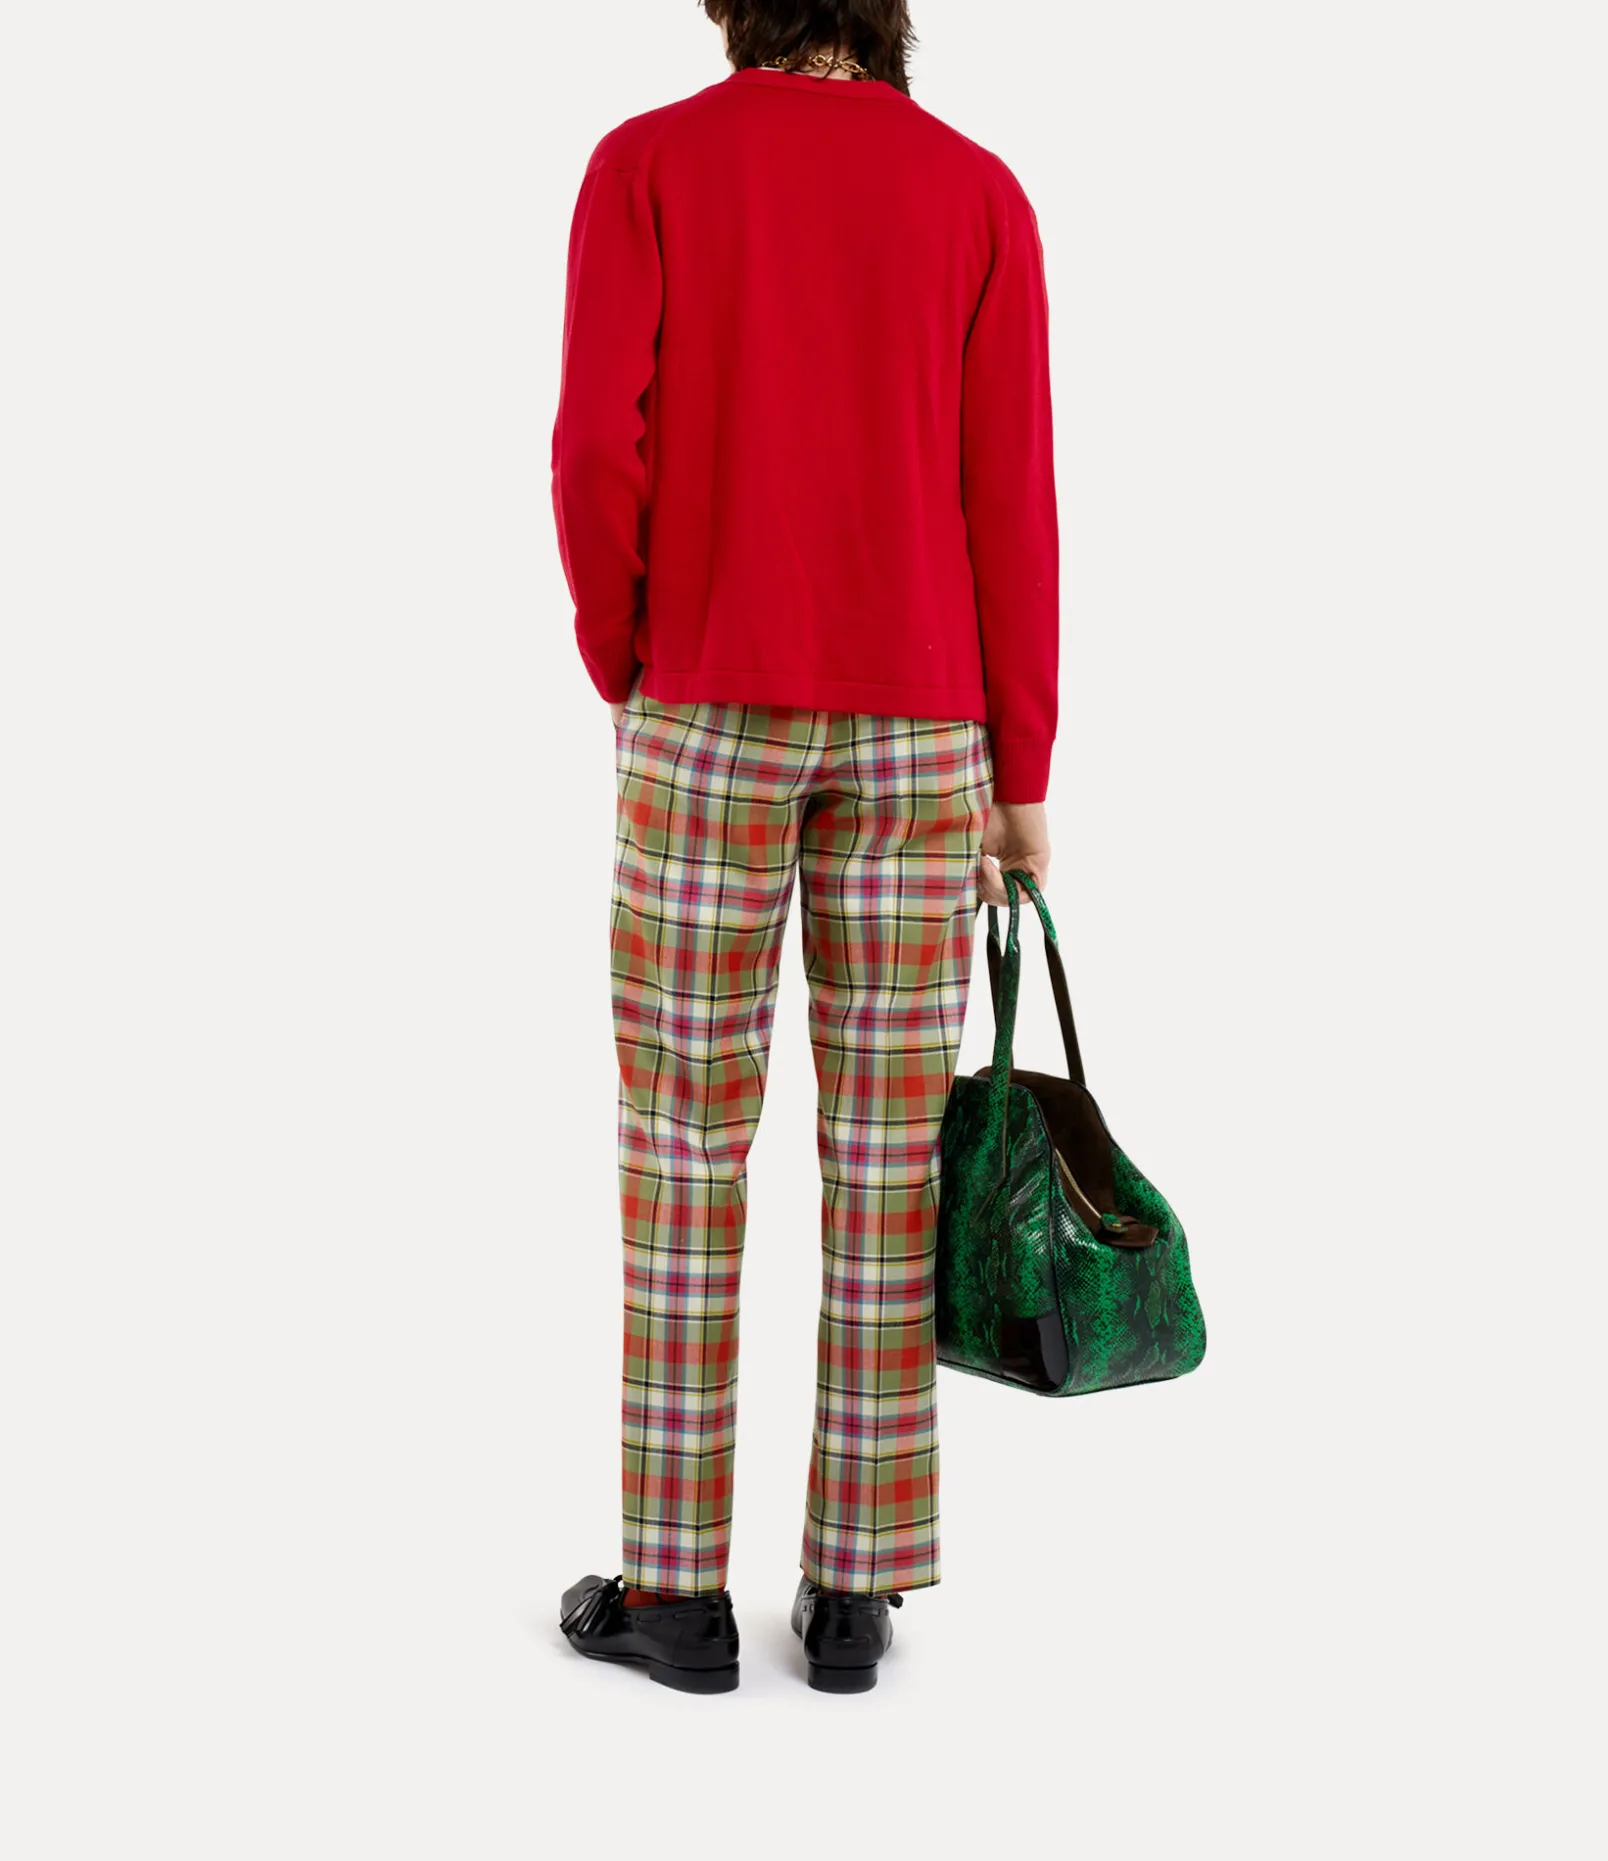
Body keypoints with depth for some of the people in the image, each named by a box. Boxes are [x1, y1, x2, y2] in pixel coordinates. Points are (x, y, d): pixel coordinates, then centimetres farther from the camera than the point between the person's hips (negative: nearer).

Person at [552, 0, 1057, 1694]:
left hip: (714, 714, -2)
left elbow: (598, 451, -11)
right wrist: (1021, 779, 4)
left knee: (682, 1139, 5)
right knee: (885, 1146, 5)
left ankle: (677, 1584, 9)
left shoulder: (642, 166, 1)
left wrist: (620, 668, 6)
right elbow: (1010, 502, -2)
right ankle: (852, 1591, 10)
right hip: (913, 727, 2)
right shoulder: (978, 192, 5)